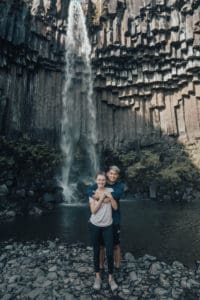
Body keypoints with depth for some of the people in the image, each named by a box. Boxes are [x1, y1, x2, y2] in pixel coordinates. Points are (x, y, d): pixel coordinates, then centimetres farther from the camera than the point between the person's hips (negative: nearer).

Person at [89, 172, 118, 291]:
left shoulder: (110, 191, -4)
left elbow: (115, 207, -7)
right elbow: (93, 210, -12)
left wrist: (110, 197, -21)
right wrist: (101, 198, -20)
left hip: (108, 226, 0)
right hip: (95, 226, 0)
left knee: (110, 253, 2)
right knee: (96, 252, 13)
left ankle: (111, 278, 24)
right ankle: (98, 277, 31)